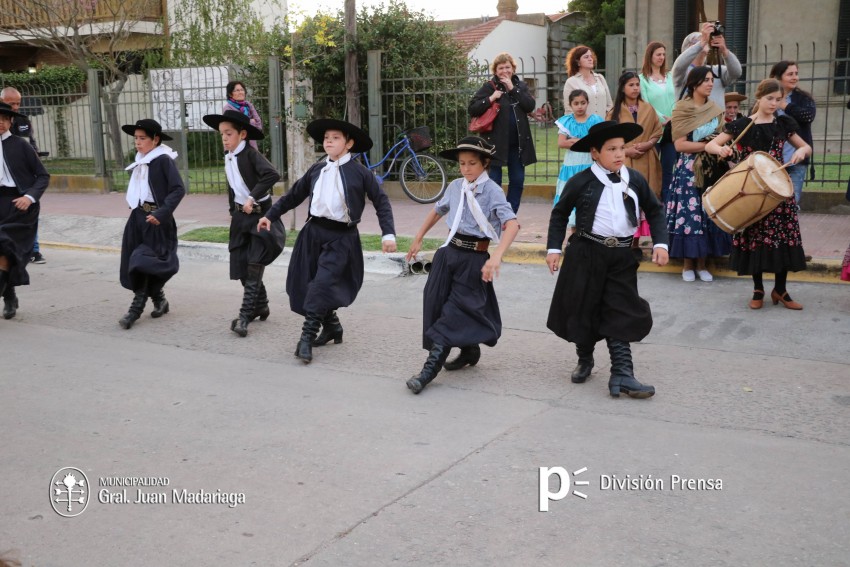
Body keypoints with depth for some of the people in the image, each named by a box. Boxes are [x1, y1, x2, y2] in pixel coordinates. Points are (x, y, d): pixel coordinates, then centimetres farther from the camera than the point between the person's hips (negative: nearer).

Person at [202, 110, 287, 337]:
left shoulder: (251, 154, -15)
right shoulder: (228, 158, 8)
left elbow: (273, 174, -31)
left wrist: (253, 198, -30)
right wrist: (233, 210, 20)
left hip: (260, 214, -8)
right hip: (241, 216, 8)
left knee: (254, 265, -10)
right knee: (241, 265, 9)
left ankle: (245, 315, -8)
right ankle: (260, 306, 25)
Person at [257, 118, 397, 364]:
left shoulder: (359, 172, -5)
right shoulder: (317, 170, 8)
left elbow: (381, 201, -2)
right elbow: (294, 195, 18)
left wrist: (388, 233, -10)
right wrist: (271, 215, 17)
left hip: (341, 237, -5)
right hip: (314, 232, 5)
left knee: (322, 284, -16)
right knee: (309, 284, 7)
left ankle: (307, 337, -11)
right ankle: (331, 328, 26)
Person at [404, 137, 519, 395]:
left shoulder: (492, 191, -13)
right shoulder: (456, 187, 6)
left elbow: (512, 224, -25)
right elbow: (438, 211, 23)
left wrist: (496, 256, -38)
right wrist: (418, 238, 26)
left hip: (474, 257, -6)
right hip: (449, 251, 7)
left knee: (456, 308, -6)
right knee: (436, 302, 7)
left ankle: (432, 366, -5)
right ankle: (469, 350, 26)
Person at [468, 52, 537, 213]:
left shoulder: (521, 85, 9)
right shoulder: (489, 87, -1)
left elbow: (530, 106, -6)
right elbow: (472, 109, -5)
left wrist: (513, 89, -11)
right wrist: (490, 99, -17)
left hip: (518, 142, 4)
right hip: (496, 141, -4)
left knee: (517, 181, 8)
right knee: (495, 181, -1)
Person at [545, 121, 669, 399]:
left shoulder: (635, 180, 4)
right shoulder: (580, 182, -5)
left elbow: (655, 211, 14)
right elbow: (559, 214, 5)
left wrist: (660, 243, 3)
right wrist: (554, 248, -1)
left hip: (622, 256, 2)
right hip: (586, 253, -2)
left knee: (622, 314, -3)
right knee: (583, 310, 9)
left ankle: (622, 374, -2)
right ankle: (584, 360, 31)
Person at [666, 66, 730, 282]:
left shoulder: (716, 110, 10)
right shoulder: (681, 109, -5)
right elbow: (679, 144, -12)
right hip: (689, 169, -4)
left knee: (709, 213, 3)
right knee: (688, 213, -5)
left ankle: (702, 263, 11)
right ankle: (687, 264, 6)